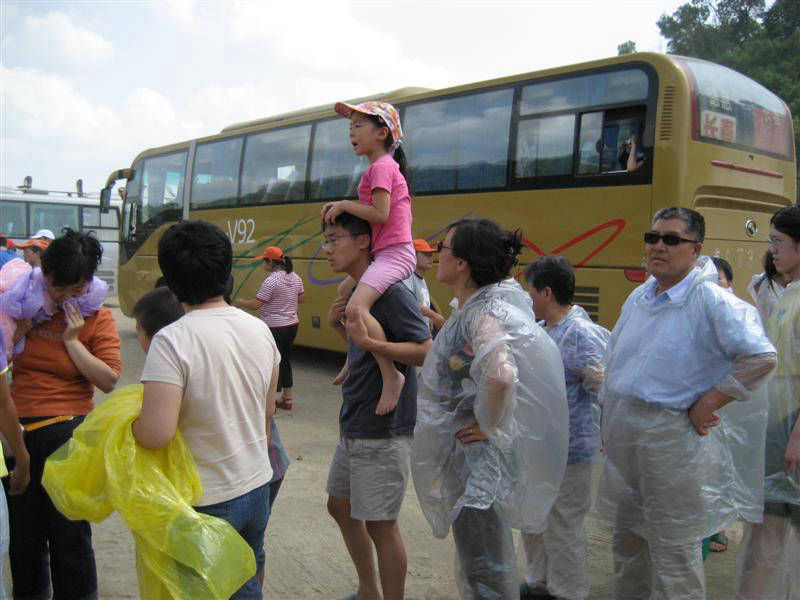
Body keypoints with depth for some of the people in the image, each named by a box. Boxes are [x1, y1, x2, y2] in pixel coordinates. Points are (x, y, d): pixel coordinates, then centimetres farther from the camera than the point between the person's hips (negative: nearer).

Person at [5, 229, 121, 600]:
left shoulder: (97, 318, -7)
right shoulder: (26, 305, 2)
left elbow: (109, 381, -14)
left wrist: (72, 340, -17)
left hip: (67, 433, -4)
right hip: (18, 431, 4)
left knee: (70, 532, 8)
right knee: (23, 530, 18)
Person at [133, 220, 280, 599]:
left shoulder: (172, 341, -22)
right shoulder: (260, 330, -2)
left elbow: (157, 434, -27)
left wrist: (122, 420, -6)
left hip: (206, 501, -5)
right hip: (258, 487, 5)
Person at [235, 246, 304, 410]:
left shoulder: (271, 281, -19)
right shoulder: (295, 278, 4)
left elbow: (255, 305, -19)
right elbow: (300, 299, 15)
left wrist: (239, 303, -2)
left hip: (274, 327, -8)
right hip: (292, 324, 8)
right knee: (285, 361, 17)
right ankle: (287, 399, 24)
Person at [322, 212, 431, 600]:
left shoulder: (390, 291, -18)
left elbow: (427, 351, -23)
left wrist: (367, 340, -31)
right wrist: (339, 322, 1)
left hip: (383, 433, -10)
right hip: (352, 428, 10)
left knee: (380, 524, 2)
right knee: (340, 508, 21)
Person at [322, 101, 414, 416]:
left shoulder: (380, 166, -10)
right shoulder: (387, 165, 20)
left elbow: (380, 214, -20)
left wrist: (344, 204, -11)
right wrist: (343, 209, 11)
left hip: (393, 253, -11)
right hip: (385, 254, 11)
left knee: (356, 307, -30)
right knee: (343, 291, 27)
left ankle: (391, 375, -26)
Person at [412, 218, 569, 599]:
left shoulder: (483, 314, -23)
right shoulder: (470, 309, 5)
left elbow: (501, 376, -39)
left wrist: (490, 428, -25)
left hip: (479, 455, -10)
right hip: (464, 453, 10)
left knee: (483, 569, 3)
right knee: (478, 558, 23)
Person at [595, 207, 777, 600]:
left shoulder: (711, 301, -13)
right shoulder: (638, 297, 9)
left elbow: (760, 357, -21)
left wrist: (705, 406, -17)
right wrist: (607, 420, 14)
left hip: (671, 435, -7)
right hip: (622, 431, 7)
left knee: (674, 546, 5)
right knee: (626, 536, 20)